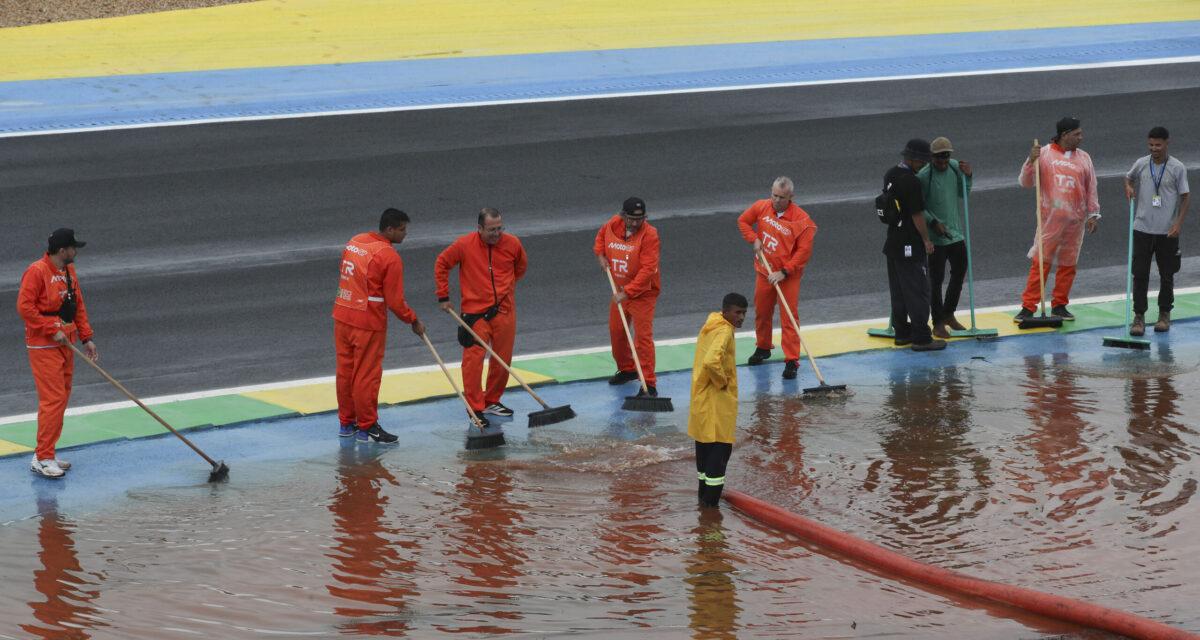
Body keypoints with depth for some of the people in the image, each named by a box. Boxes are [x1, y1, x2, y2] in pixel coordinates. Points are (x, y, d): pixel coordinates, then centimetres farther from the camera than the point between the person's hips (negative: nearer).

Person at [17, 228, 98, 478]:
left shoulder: (69, 271, 13)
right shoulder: (37, 271, -15)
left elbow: (78, 306, 18)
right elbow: (24, 307, -19)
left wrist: (86, 337, 11)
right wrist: (53, 330, -19)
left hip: (65, 344, 9)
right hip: (43, 346, -9)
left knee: (62, 398, 10)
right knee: (53, 399, -13)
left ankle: (47, 454, 18)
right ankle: (42, 459, -9)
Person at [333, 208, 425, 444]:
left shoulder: (355, 241, 5)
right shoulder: (390, 257, -17)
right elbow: (395, 301, -14)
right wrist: (413, 321, 0)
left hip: (342, 316, 7)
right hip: (368, 323, -7)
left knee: (345, 371, 15)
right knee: (367, 376, 3)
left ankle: (347, 423, 26)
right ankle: (367, 427, 11)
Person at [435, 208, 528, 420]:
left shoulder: (512, 244, -3)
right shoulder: (464, 245, -10)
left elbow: (521, 267, 19)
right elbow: (441, 264, 3)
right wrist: (443, 296, 4)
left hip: (505, 310, 3)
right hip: (475, 312, -3)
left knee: (503, 359, 10)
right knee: (473, 359, -10)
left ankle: (492, 401, 27)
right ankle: (475, 408, -4)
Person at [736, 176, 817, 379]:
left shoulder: (802, 220, -19)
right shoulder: (761, 207, -4)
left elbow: (804, 251, -19)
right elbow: (743, 221, 13)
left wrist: (784, 272, -22)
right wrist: (754, 239, -4)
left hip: (788, 276, -5)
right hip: (764, 271, 5)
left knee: (789, 318, -7)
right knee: (762, 312, 19)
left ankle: (792, 360, -4)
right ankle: (763, 347, 40)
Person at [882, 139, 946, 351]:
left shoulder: (890, 175, 7)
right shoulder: (911, 182, -21)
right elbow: (917, 214, -19)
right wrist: (926, 239, -8)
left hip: (893, 242, 9)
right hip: (911, 244, -9)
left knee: (898, 289, 15)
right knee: (918, 291, -4)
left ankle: (901, 332, 23)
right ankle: (921, 338, -2)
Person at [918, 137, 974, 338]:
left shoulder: (955, 167, 2)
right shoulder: (923, 176, -16)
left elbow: (963, 194, 13)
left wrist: (967, 176, -3)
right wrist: (934, 223, -21)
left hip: (956, 232, 7)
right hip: (936, 236, -7)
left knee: (960, 272, 16)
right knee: (936, 279, -1)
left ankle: (948, 314, 33)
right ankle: (938, 323, 8)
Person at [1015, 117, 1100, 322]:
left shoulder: (1084, 158, 8)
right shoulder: (1044, 154, -1)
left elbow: (1091, 188, 12)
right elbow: (1026, 183, 0)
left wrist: (1093, 214, 8)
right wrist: (1031, 161, -15)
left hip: (1075, 221, 3)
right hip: (1050, 218, -3)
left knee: (1068, 264, 7)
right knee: (1041, 262, -6)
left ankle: (1059, 305, 18)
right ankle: (1028, 307, -4)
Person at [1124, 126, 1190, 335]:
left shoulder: (1177, 168, -6)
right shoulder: (1141, 164, 1)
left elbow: (1185, 196, -2)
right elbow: (1128, 177, 22)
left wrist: (1179, 223, -10)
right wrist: (1128, 187, -1)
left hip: (1168, 231, -1)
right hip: (1143, 229, 1)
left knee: (1167, 275, 10)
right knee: (1140, 274, -2)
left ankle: (1165, 314, 25)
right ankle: (1139, 316, 2)